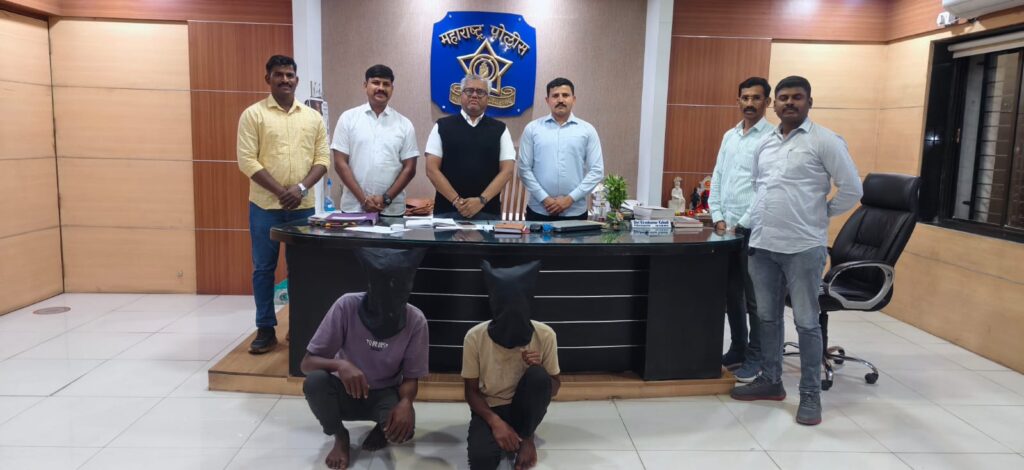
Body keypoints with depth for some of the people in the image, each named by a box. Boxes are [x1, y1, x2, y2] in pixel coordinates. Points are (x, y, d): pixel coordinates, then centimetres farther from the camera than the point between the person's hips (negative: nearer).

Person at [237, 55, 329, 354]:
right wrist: (281, 192, -15)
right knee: (263, 268, 5)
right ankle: (266, 330, 15)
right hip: (265, 205, -2)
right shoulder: (253, 114, -1)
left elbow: (322, 158, 4)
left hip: (303, 205, 2)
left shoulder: (313, 117, 8)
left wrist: (301, 188, -12)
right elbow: (247, 160, -8)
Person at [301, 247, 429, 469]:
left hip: (385, 394, 0)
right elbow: (307, 363, -19)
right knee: (314, 381, -32)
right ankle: (340, 436, -1)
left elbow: (411, 377, -11)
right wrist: (340, 364, -41)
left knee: (403, 427, -32)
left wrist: (405, 402, -34)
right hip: (347, 389, 0)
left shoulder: (415, 320, -20)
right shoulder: (347, 306, -23)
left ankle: (381, 429, 8)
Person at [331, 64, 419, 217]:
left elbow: (409, 168, 3)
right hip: (354, 207, 0)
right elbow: (340, 163, -1)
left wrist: (386, 198, -9)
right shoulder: (348, 118, 2)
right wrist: (363, 199, -10)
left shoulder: (404, 124, 5)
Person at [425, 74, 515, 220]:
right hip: (447, 210, 0)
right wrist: (456, 200, -11)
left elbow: (506, 170, 0)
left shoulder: (499, 129, 8)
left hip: (488, 211, 0)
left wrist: (482, 200, -12)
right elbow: (432, 169, 0)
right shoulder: (442, 126, 6)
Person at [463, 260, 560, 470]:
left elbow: (553, 387, -3)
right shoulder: (475, 337, -17)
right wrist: (495, 421, -24)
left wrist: (539, 370, -26)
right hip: (489, 409, -1)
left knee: (538, 376, -32)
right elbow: (471, 391, -7)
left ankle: (526, 437, -6)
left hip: (524, 407, 2)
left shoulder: (545, 335, -16)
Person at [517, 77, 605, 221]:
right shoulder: (532, 128, 4)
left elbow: (597, 171, 0)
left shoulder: (587, 130, 4)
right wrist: (544, 199, -9)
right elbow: (524, 169, 1)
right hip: (539, 210, 0)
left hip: (575, 212, 0)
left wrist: (570, 199, -9)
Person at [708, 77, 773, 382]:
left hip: (754, 229, -6)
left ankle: (755, 359, 12)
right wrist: (718, 218, 4)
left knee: (754, 298, 1)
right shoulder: (729, 136, 14)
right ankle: (737, 350, 25)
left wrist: (744, 222, -13)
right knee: (731, 293, 13)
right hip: (726, 227, 7)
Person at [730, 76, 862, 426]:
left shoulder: (824, 141, -6)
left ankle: (811, 395, 12)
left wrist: (821, 214, 1)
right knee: (767, 317, 14)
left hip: (803, 247, -6)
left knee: (806, 323, 1)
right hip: (762, 244, 6)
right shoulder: (765, 143, 12)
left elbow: (852, 189, -5)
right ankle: (771, 380, 28)